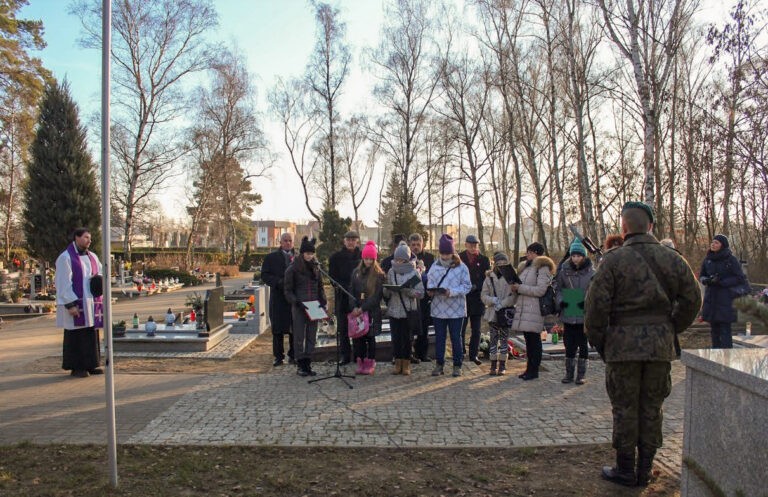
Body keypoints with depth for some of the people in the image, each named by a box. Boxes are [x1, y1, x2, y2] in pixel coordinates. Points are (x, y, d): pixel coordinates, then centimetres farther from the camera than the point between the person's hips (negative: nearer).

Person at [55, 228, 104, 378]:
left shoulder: (92, 257, 12)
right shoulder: (65, 257, -7)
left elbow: (101, 273, 20)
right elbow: (63, 283, -12)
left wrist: (100, 280, -5)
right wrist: (70, 304, -18)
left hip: (91, 303, 6)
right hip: (74, 303, -6)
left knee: (92, 334, 8)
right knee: (76, 336, 0)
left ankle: (90, 364, 16)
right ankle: (75, 367, 9)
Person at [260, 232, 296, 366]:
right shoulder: (271, 257, 7)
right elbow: (265, 276, 0)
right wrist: (279, 282, -14)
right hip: (278, 298, -1)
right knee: (278, 329, 4)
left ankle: (293, 356, 16)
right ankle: (279, 357, 13)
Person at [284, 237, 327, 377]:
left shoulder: (315, 268, 9)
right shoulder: (292, 268, -4)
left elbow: (320, 287, 16)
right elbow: (288, 290, -2)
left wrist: (323, 301, 2)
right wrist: (296, 302, -16)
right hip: (298, 307, -4)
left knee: (311, 336, 6)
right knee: (299, 336, 1)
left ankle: (308, 364, 15)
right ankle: (300, 365, 10)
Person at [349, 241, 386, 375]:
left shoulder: (379, 275, -3)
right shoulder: (356, 273, 10)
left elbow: (377, 295, -9)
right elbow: (351, 291, 7)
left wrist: (362, 308, -15)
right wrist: (354, 307, -8)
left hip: (372, 312, -3)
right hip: (357, 311, 3)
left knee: (370, 337, 1)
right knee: (358, 337, 1)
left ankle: (370, 364, 12)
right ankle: (360, 363, 11)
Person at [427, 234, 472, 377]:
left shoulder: (461, 267, -6)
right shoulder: (435, 266, 5)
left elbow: (467, 286, -8)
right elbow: (430, 281, 12)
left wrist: (452, 292, -21)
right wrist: (430, 289, -10)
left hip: (456, 309, -3)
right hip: (438, 308, 3)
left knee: (456, 338, 7)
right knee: (439, 337, 11)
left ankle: (457, 365, 19)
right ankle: (439, 364, 22)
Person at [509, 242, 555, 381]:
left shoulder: (542, 268, -8)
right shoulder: (525, 266, 19)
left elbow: (540, 290, -17)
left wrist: (520, 288, -15)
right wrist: (515, 287, 6)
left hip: (534, 308, -8)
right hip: (523, 307, 8)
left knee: (534, 340, -1)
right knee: (528, 339, 12)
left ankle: (534, 370, 6)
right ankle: (529, 368, 20)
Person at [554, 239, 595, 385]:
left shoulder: (591, 272, -5)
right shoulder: (564, 270, 1)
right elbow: (557, 288, 11)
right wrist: (560, 301, -5)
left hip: (584, 316, -2)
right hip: (568, 315, 2)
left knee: (583, 345, 7)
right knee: (569, 344, 9)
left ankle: (581, 374, 18)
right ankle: (569, 373, 21)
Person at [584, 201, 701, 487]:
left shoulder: (614, 260, -9)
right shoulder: (672, 259, 3)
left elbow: (596, 304, -12)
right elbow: (692, 300, 8)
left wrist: (597, 340, 0)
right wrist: (670, 330, 18)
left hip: (623, 343, -4)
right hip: (661, 345, 4)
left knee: (625, 408, 6)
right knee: (652, 407, 13)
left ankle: (625, 471, 15)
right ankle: (644, 471, 22)